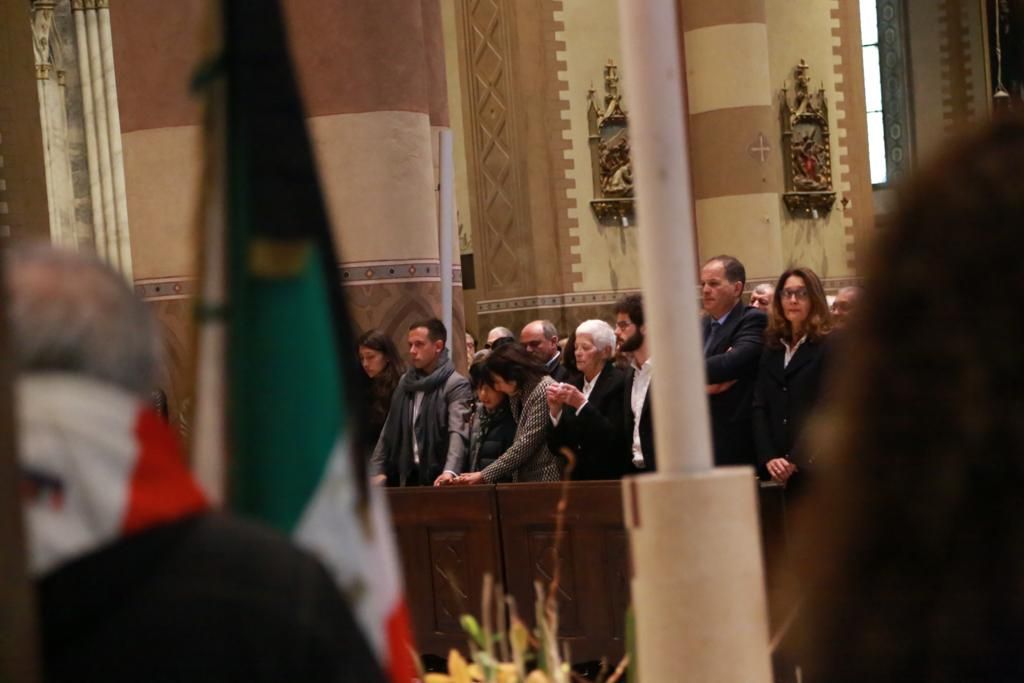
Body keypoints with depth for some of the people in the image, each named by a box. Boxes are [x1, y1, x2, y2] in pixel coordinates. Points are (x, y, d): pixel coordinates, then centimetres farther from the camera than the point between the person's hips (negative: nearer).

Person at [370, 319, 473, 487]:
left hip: (438, 478, -6)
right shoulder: (406, 382, 14)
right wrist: (377, 470, 6)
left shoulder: (456, 385, -7)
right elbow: (389, 431, 16)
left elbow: (458, 432, -21)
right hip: (407, 475, 6)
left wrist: (450, 471, -36)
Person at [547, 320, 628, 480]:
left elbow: (614, 439, -16)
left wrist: (582, 405, -20)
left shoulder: (619, 382, -7)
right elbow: (556, 447, 7)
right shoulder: (574, 385, 10)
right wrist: (555, 409, -8)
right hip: (576, 479, 5)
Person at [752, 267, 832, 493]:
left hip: (816, 467, -4)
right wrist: (768, 458, -7)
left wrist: (797, 460, -15)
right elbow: (760, 407, 8)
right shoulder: (771, 349, 16)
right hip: (779, 472, 4)